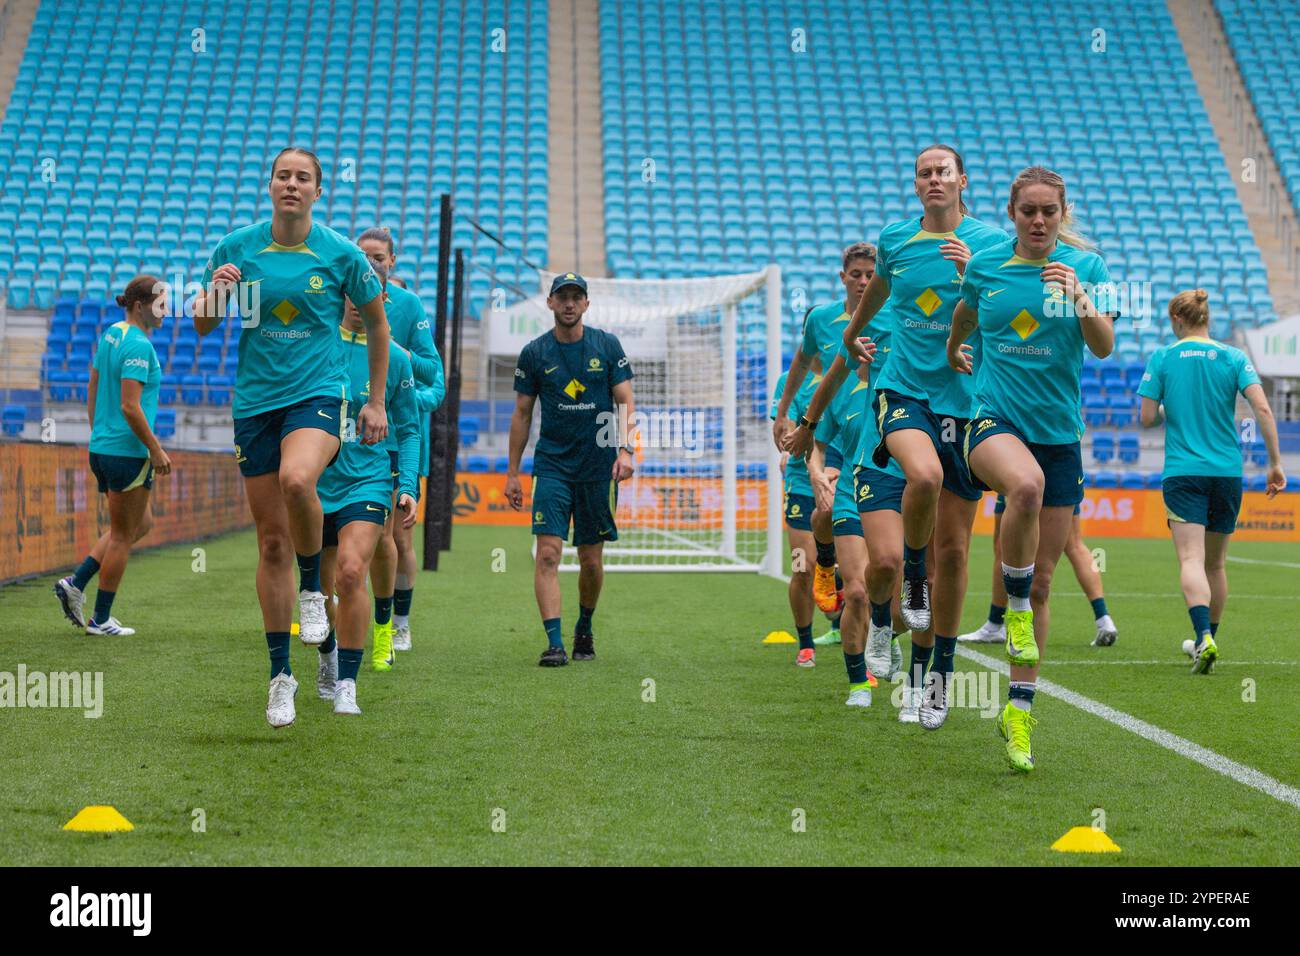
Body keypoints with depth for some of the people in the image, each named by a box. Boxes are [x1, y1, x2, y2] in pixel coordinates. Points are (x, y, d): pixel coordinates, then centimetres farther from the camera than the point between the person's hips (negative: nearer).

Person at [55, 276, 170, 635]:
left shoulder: (111, 334, 10)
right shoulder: (139, 345, -17)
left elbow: (92, 392, 16)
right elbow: (130, 407, -21)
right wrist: (156, 450, -14)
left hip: (102, 448, 9)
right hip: (127, 452, -9)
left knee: (141, 524, 21)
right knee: (123, 535, 3)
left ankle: (75, 584, 13)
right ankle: (101, 619, 11)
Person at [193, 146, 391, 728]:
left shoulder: (341, 254, -2)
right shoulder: (235, 249, 2)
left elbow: (377, 323, 12)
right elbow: (202, 325, 10)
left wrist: (377, 402, 10)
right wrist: (213, 293, -13)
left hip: (317, 395, -2)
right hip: (255, 401, 2)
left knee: (296, 479, -35)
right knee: (272, 542, 3)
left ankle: (313, 591, -8)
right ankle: (280, 674, 14)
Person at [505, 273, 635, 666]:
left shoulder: (607, 346, 3)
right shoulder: (534, 353, 3)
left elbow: (625, 402, 3)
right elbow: (522, 414, 8)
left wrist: (625, 449, -13)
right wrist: (512, 473, 6)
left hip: (598, 464, 0)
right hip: (552, 465, 0)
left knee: (591, 560, 6)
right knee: (548, 553, -13)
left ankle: (584, 629, 30)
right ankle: (554, 642, -14)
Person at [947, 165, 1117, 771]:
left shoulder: (1085, 266, 0)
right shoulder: (984, 266, 3)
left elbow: (1103, 347, -11)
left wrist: (1080, 297, -27)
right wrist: (952, 350, 37)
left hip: (1059, 431, 1)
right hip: (994, 419, -1)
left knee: (1041, 583, 4)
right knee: (1027, 483, -40)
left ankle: (1018, 712, 15)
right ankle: (1014, 606, -19)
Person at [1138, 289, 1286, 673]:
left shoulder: (1162, 358, 0)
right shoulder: (1234, 357, 4)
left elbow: (1147, 418, -3)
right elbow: (1262, 409, -7)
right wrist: (1276, 462, -3)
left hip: (1182, 472, -3)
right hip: (1227, 472, 3)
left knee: (1191, 559, -12)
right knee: (1215, 563, 16)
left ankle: (1204, 637, -32)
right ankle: (1206, 639, 28)